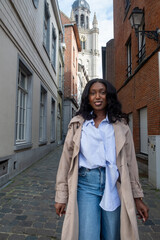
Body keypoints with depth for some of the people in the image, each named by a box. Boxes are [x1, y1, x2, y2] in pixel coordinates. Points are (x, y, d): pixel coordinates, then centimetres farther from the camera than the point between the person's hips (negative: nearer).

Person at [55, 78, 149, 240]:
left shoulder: (121, 126, 6)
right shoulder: (77, 124, 4)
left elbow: (130, 162, 6)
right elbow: (66, 160, 2)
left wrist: (137, 198, 7)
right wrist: (61, 197, 2)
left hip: (113, 186, 1)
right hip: (86, 185, -1)